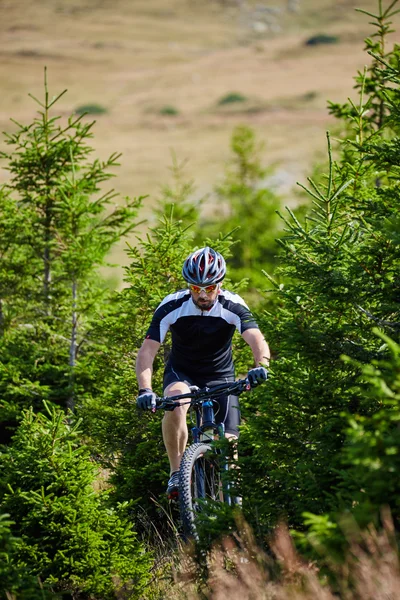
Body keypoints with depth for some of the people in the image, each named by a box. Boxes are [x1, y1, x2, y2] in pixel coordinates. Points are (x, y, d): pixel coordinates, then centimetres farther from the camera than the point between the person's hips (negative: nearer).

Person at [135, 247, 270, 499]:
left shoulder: (233, 306, -21)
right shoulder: (171, 307, -21)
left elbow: (258, 340, -35)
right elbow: (147, 351, -25)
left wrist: (261, 364, -58)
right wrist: (145, 390, -41)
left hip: (221, 375, 1)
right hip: (182, 372, -1)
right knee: (175, 405, -36)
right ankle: (177, 473, -23)